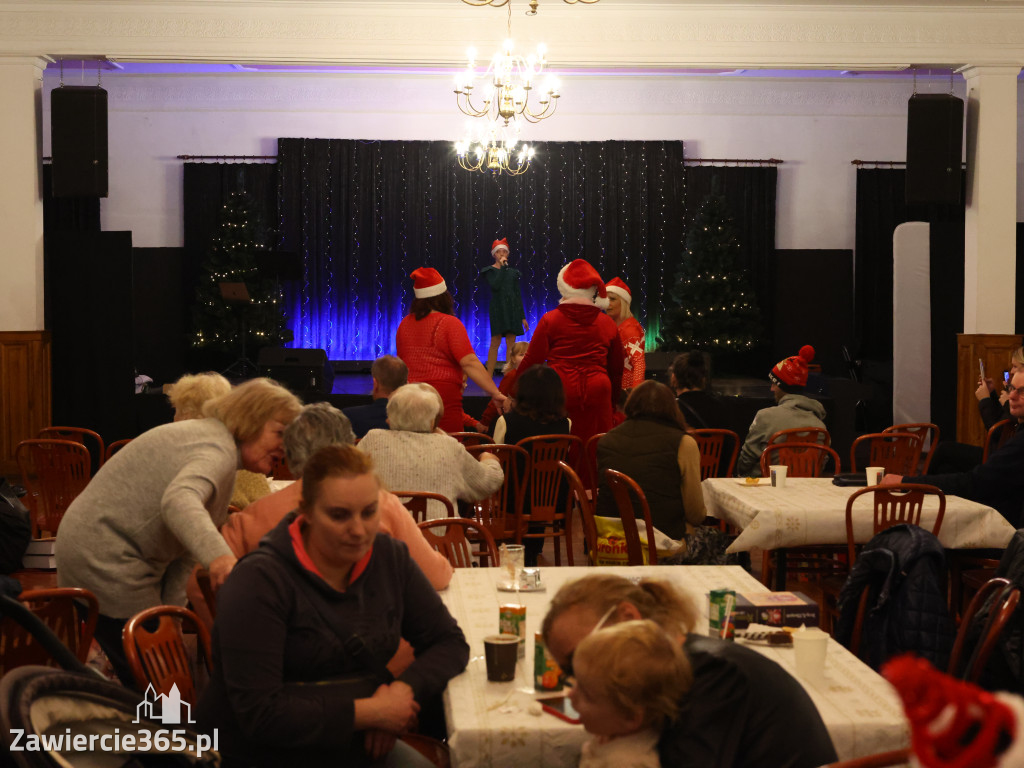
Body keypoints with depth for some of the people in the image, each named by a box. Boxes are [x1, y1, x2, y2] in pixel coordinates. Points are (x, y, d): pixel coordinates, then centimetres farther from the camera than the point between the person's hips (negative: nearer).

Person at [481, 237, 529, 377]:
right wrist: (502, 267, -11)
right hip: (498, 308, -4)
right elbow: (495, 285, -17)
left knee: (511, 344, 0)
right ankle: (488, 377, -5)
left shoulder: (513, 272, 13)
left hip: (512, 309, 4)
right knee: (495, 343, -8)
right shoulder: (489, 270, 3)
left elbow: (518, 295, 13)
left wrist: (523, 317, 8)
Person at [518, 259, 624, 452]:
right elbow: (616, 368, 15)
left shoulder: (550, 319, -1)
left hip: (559, 392, -2)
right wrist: (613, 403, 26)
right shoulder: (607, 323, 9)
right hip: (597, 393, 2)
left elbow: (533, 361, -1)